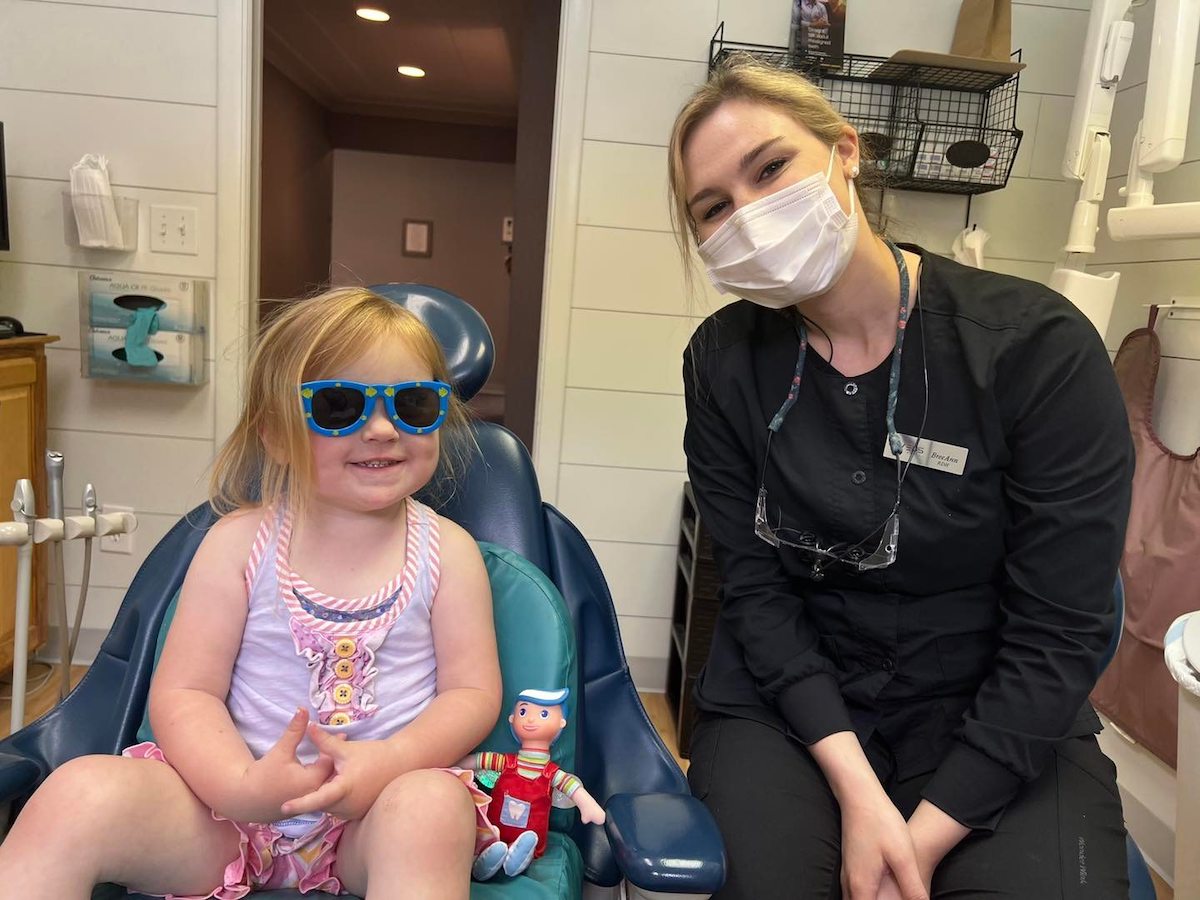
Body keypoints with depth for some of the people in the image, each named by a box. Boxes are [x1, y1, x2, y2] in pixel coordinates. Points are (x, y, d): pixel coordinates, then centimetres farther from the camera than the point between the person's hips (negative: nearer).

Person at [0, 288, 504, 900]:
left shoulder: (446, 550, 1)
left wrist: (389, 762, -21)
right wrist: (240, 784, -20)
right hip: (233, 808, 2)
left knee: (432, 806, -35)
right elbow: (184, 691, -2)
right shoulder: (239, 541, 1)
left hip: (380, 805, -1)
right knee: (80, 793, -23)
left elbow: (473, 693, -2)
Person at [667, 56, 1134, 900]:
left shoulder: (1039, 346, -14)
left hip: (1002, 724, 0)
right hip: (791, 699, 1)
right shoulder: (725, 361, -6)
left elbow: (1059, 633, -12)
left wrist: (929, 832, -15)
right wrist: (855, 788, -15)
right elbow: (756, 586, -6)